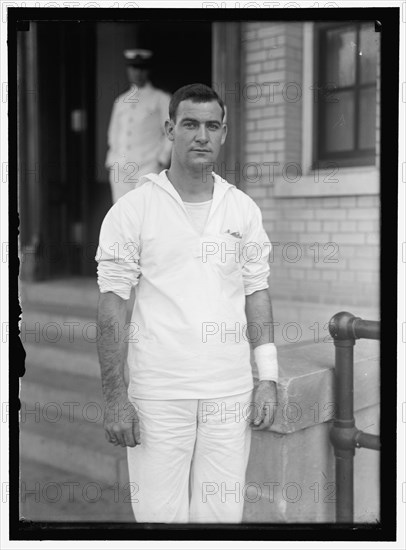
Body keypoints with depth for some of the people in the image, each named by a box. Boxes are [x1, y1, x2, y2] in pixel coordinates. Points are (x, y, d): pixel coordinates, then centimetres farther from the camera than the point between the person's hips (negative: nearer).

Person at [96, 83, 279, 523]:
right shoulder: (133, 209, -3)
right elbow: (112, 304, -4)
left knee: (223, 513, 10)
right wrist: (114, 397, -8)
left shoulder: (244, 209, 7)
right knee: (160, 515, 3)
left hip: (231, 392, 3)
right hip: (158, 395, -3)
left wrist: (269, 376, 4)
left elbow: (256, 292, 11)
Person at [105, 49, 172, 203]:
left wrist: (162, 159, -2)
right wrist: (111, 161, 14)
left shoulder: (161, 99, 7)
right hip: (120, 169, 4)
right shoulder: (120, 101, 18)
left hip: (148, 168, -4)